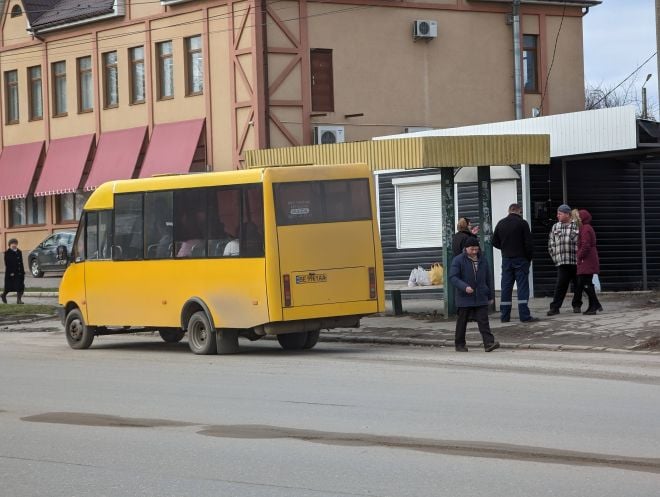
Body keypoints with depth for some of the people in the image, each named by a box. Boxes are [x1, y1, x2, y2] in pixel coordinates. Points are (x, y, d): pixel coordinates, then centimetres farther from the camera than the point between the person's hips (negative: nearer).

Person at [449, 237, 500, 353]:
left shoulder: (482, 260, 10)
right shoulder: (458, 260, -5)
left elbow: (487, 278, 19)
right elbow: (453, 277, -12)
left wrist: (490, 294, 20)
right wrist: (464, 287, -25)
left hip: (481, 298, 3)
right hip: (464, 299, -3)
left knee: (483, 321, -6)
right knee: (462, 322, 6)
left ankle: (489, 343, -14)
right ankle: (459, 344, 17)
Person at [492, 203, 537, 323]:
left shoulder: (500, 224, 7)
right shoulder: (522, 223, -8)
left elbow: (495, 242, 10)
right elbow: (529, 243, -9)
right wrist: (529, 258, 2)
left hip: (506, 259, 4)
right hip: (520, 259, -4)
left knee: (506, 287, 7)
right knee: (522, 286, -4)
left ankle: (504, 316, 7)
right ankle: (524, 315, -9)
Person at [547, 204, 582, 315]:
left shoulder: (577, 226, 1)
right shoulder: (555, 227, 12)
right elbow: (551, 244, 14)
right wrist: (555, 257, 6)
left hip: (576, 261, -1)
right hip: (562, 263, 1)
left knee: (577, 285, 6)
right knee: (560, 285, -5)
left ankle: (577, 306, 18)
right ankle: (555, 307, -5)